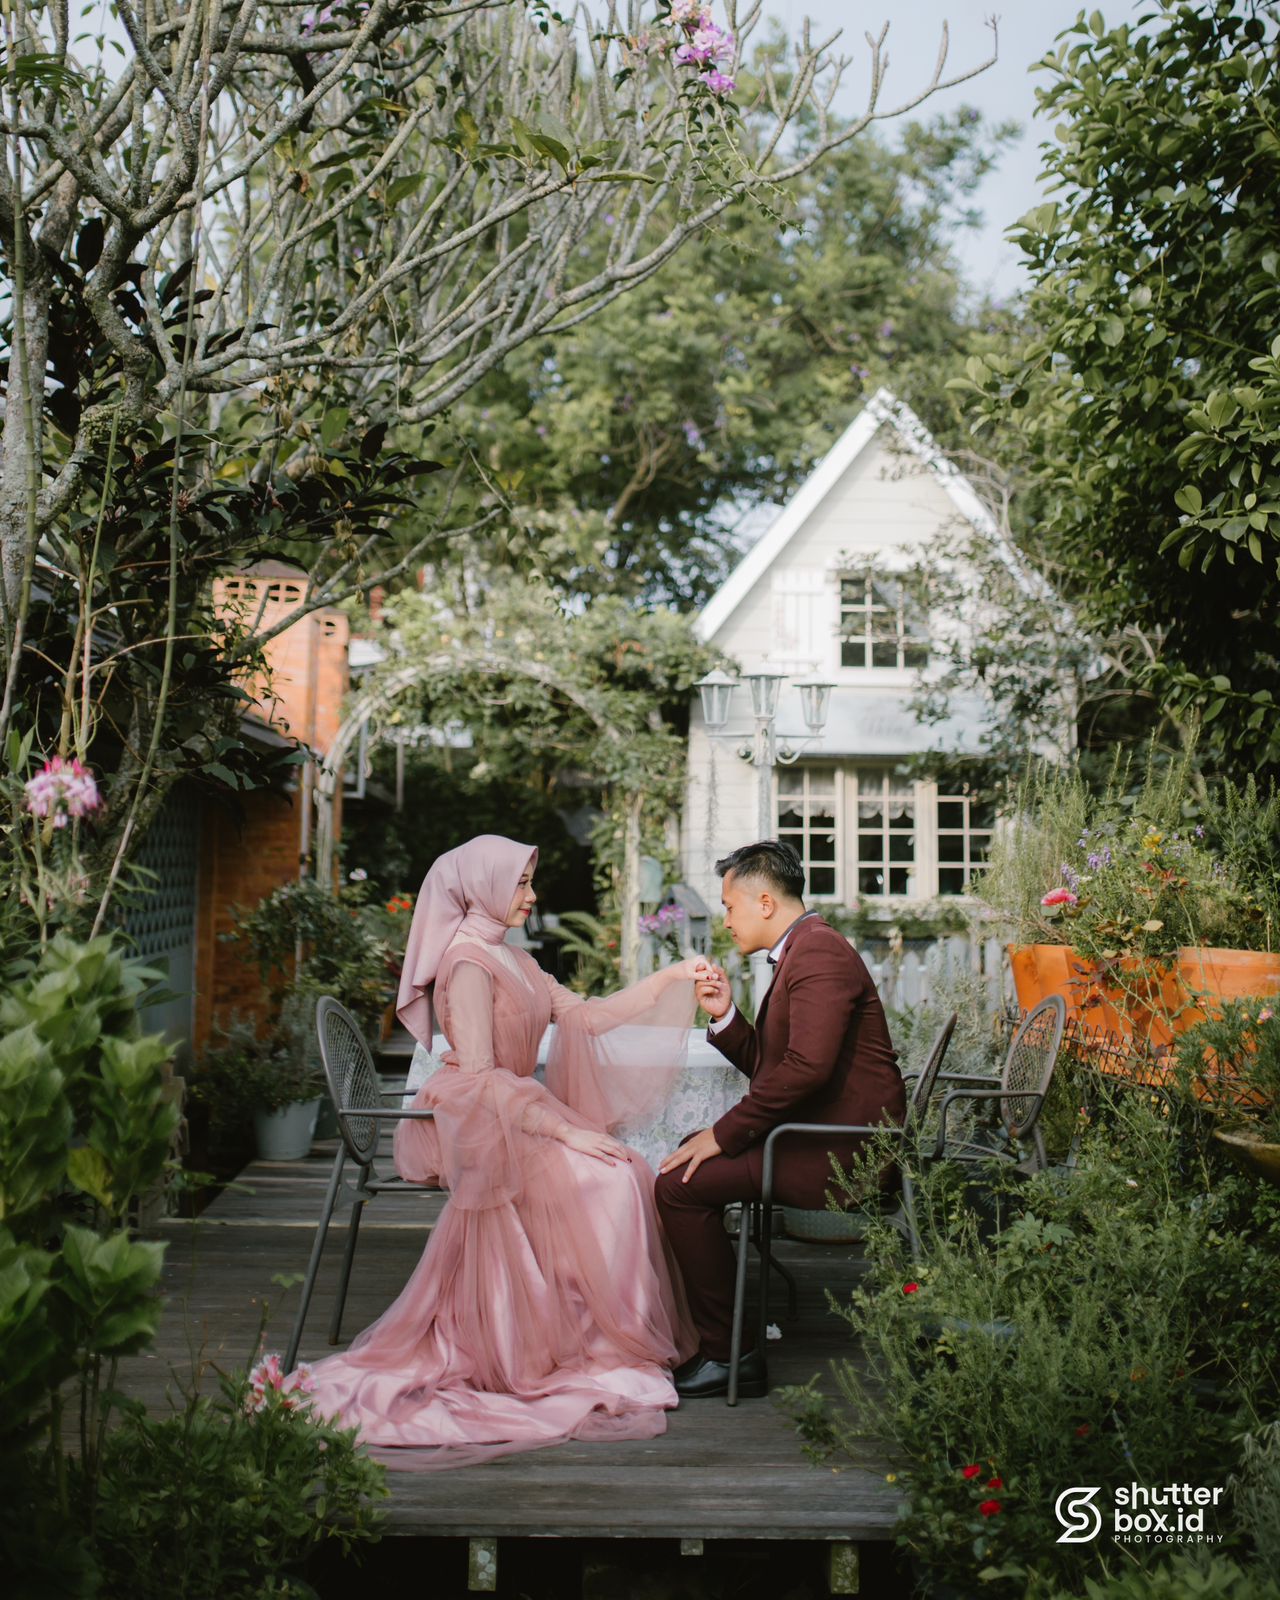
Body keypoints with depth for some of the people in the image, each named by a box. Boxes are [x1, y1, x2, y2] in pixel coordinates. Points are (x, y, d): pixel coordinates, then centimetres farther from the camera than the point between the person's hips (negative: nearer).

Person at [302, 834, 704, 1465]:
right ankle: (596, 1350, -13)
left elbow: (586, 1016, 11)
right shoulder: (468, 963, -14)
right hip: (474, 1126, -9)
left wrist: (669, 979, 4)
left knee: (627, 1171, -11)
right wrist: (565, 1130, -23)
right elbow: (478, 1078, -21)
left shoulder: (513, 961, 16)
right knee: (602, 1180, -24)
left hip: (515, 1115, 9)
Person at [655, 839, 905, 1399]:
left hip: (842, 1157, -11)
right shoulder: (800, 950, 18)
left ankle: (726, 1356, -5)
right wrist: (724, 1015, 3)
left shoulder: (817, 951, -16)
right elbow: (767, 1065, 19)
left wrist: (724, 1133, -21)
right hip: (826, 1140, 11)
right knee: (687, 1159, 16)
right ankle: (698, 1334, 23)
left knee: (680, 1183, -15)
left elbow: (807, 1066, -28)